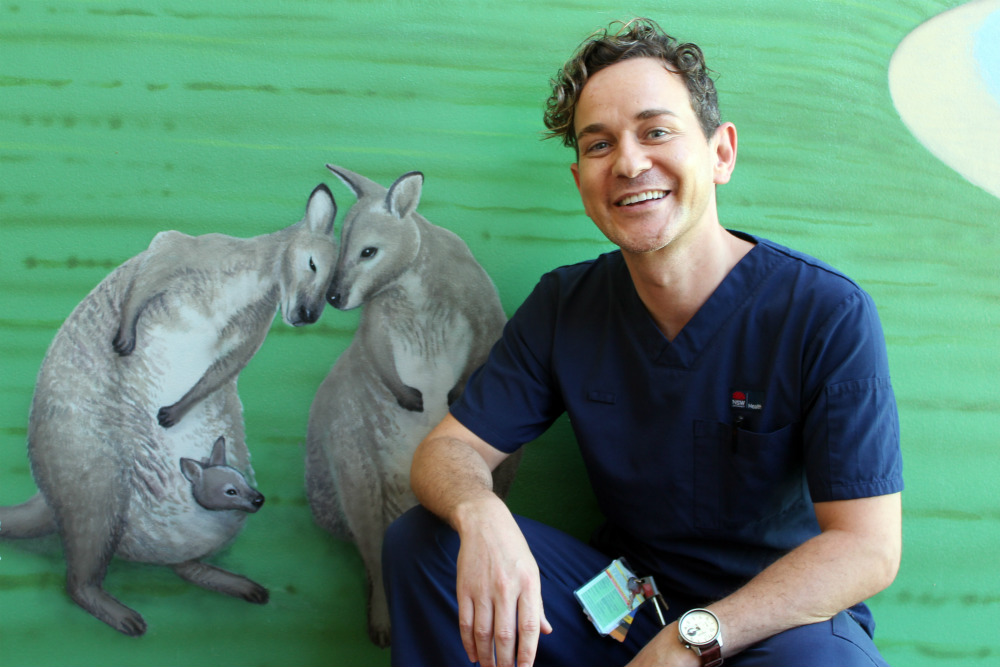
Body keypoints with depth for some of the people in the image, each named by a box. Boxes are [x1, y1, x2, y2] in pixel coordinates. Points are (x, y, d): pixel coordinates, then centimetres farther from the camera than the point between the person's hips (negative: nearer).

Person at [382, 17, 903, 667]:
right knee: (421, 540, -13)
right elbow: (450, 448, -3)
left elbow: (867, 548, -18)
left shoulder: (828, 314, -16)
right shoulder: (564, 306, -2)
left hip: (789, 615, -3)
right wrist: (480, 515, -29)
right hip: (622, 599, 4)